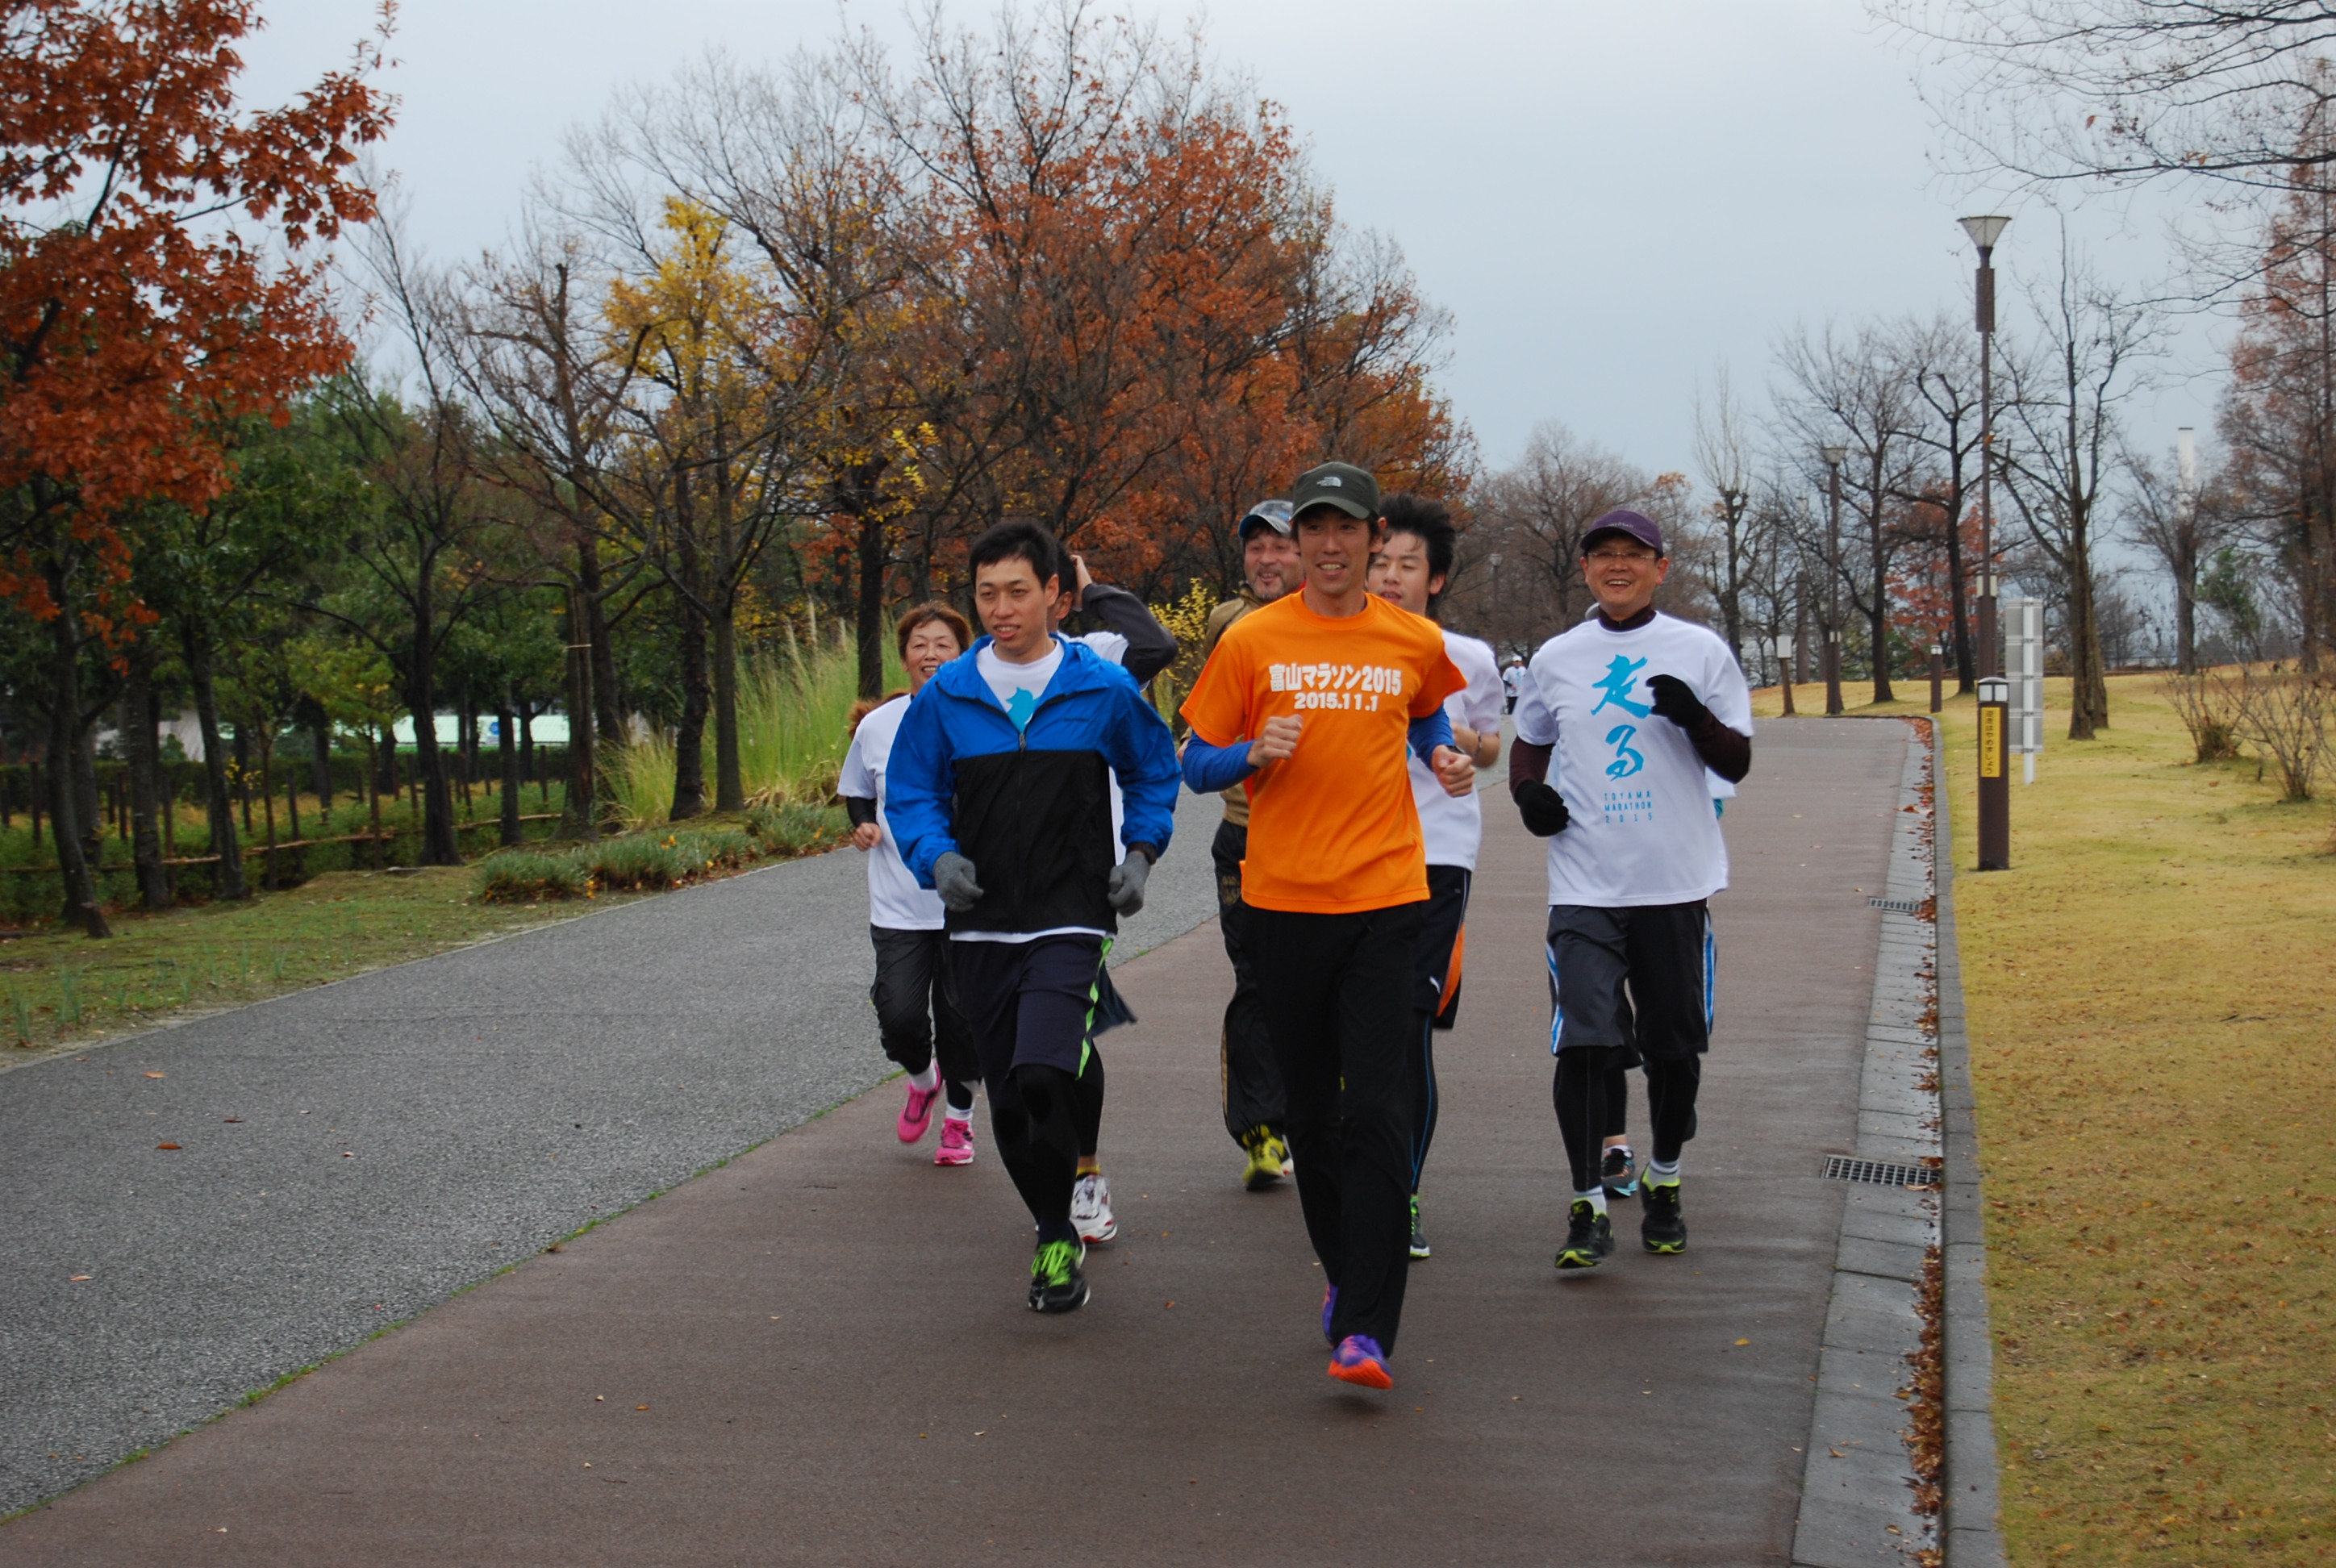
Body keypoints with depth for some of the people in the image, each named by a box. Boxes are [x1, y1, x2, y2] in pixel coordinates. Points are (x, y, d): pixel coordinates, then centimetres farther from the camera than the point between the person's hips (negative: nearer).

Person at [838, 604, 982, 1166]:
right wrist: (863, 825, -1)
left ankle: (959, 1120, 26)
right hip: (897, 904, 2)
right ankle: (923, 1080, 27)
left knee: (961, 1018, 2)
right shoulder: (877, 726, 4)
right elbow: (856, 792, 20)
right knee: (899, 1017, -7)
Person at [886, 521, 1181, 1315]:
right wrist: (938, 855, -7)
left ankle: (1058, 1234, -4)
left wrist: (1140, 853, 2)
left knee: (1042, 1073, -23)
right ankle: (1056, 1235, 27)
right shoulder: (946, 695, 3)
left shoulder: (1104, 689, 0)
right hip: (980, 928, 3)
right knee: (1007, 1098, 7)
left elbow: (1154, 773, 16)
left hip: (1069, 921, -3)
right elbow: (910, 793, 11)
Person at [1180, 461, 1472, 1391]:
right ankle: (1342, 1271, 34)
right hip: (1283, 900, 1)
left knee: (1376, 1116, -11)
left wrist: (1446, 758, 8)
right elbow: (1196, 765, 6)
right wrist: (1255, 753, -13)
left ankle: (1366, 1331, -13)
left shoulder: (1414, 643, 6)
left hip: (1384, 901, -1)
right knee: (1311, 1112, 12)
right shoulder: (1251, 642, 2)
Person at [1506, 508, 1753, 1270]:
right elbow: (1529, 743, 23)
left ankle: (1663, 1183, 30)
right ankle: (1588, 1207, -3)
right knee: (1584, 1042, -11)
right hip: (1584, 885, 0)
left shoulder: (1701, 651, 3)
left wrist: (1695, 716, -17)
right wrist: (1527, 790, 1)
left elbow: (1737, 764, 3)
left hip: (1676, 883, 0)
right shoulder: (1555, 658, 8)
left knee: (1675, 1047, 9)